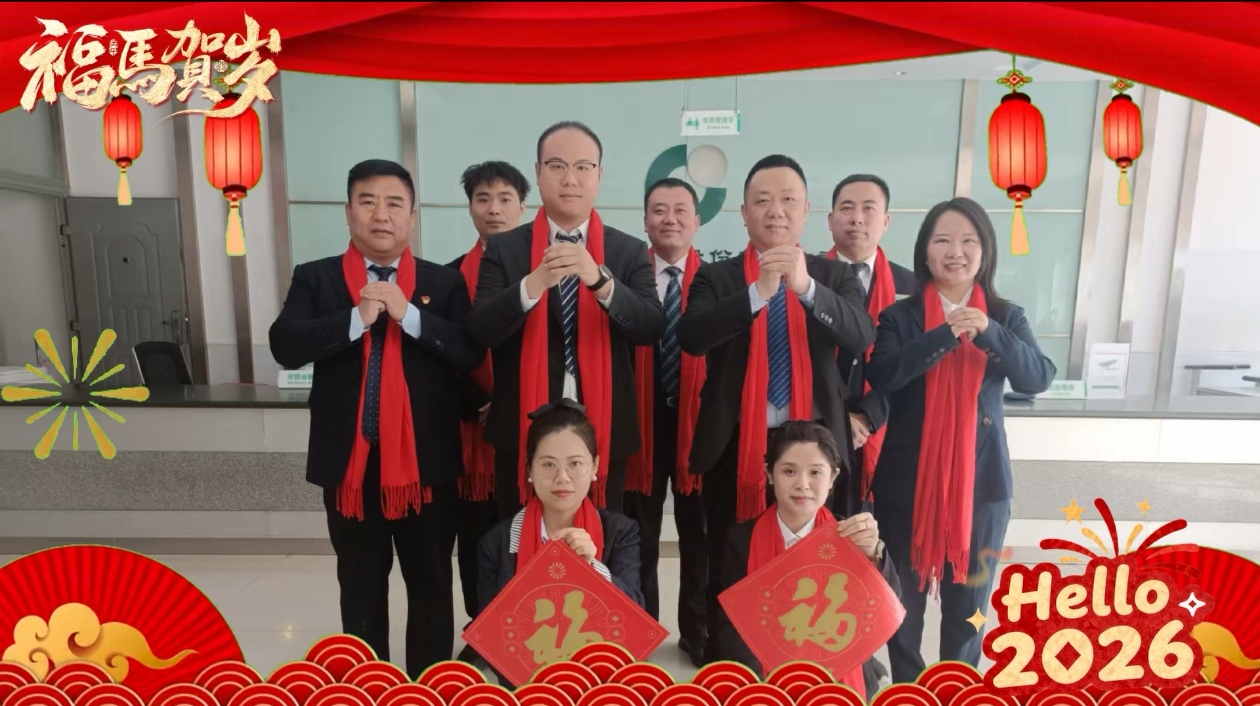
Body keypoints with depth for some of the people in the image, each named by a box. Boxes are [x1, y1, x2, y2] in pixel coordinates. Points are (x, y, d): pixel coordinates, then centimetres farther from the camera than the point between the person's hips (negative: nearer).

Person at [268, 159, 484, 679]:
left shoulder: (444, 283, 2)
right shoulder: (315, 278, 3)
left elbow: (471, 353, -9)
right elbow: (285, 346, -10)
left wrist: (409, 314, -19)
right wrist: (358, 318, -21)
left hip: (427, 460, 0)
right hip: (349, 460, 1)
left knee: (431, 587, 13)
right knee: (361, 589, 17)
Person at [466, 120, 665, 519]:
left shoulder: (630, 252, 2)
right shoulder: (503, 249, 1)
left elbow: (652, 329, -10)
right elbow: (480, 331, -10)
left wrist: (600, 280, -27)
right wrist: (534, 283, -27)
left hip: (603, 434, 1)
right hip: (523, 434, 0)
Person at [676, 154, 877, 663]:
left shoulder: (836, 277, 5)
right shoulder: (716, 277, 1)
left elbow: (862, 336, -13)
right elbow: (689, 337, -17)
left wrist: (806, 285, -28)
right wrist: (758, 292, -28)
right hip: (735, 446, 0)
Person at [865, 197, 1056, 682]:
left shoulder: (1006, 317, 4)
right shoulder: (900, 316, -3)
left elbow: (1039, 379, -10)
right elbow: (880, 376, -18)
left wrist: (989, 333, -25)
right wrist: (946, 334, -25)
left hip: (981, 479, 2)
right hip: (907, 480, -1)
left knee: (969, 602, 14)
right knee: (904, 597, 12)